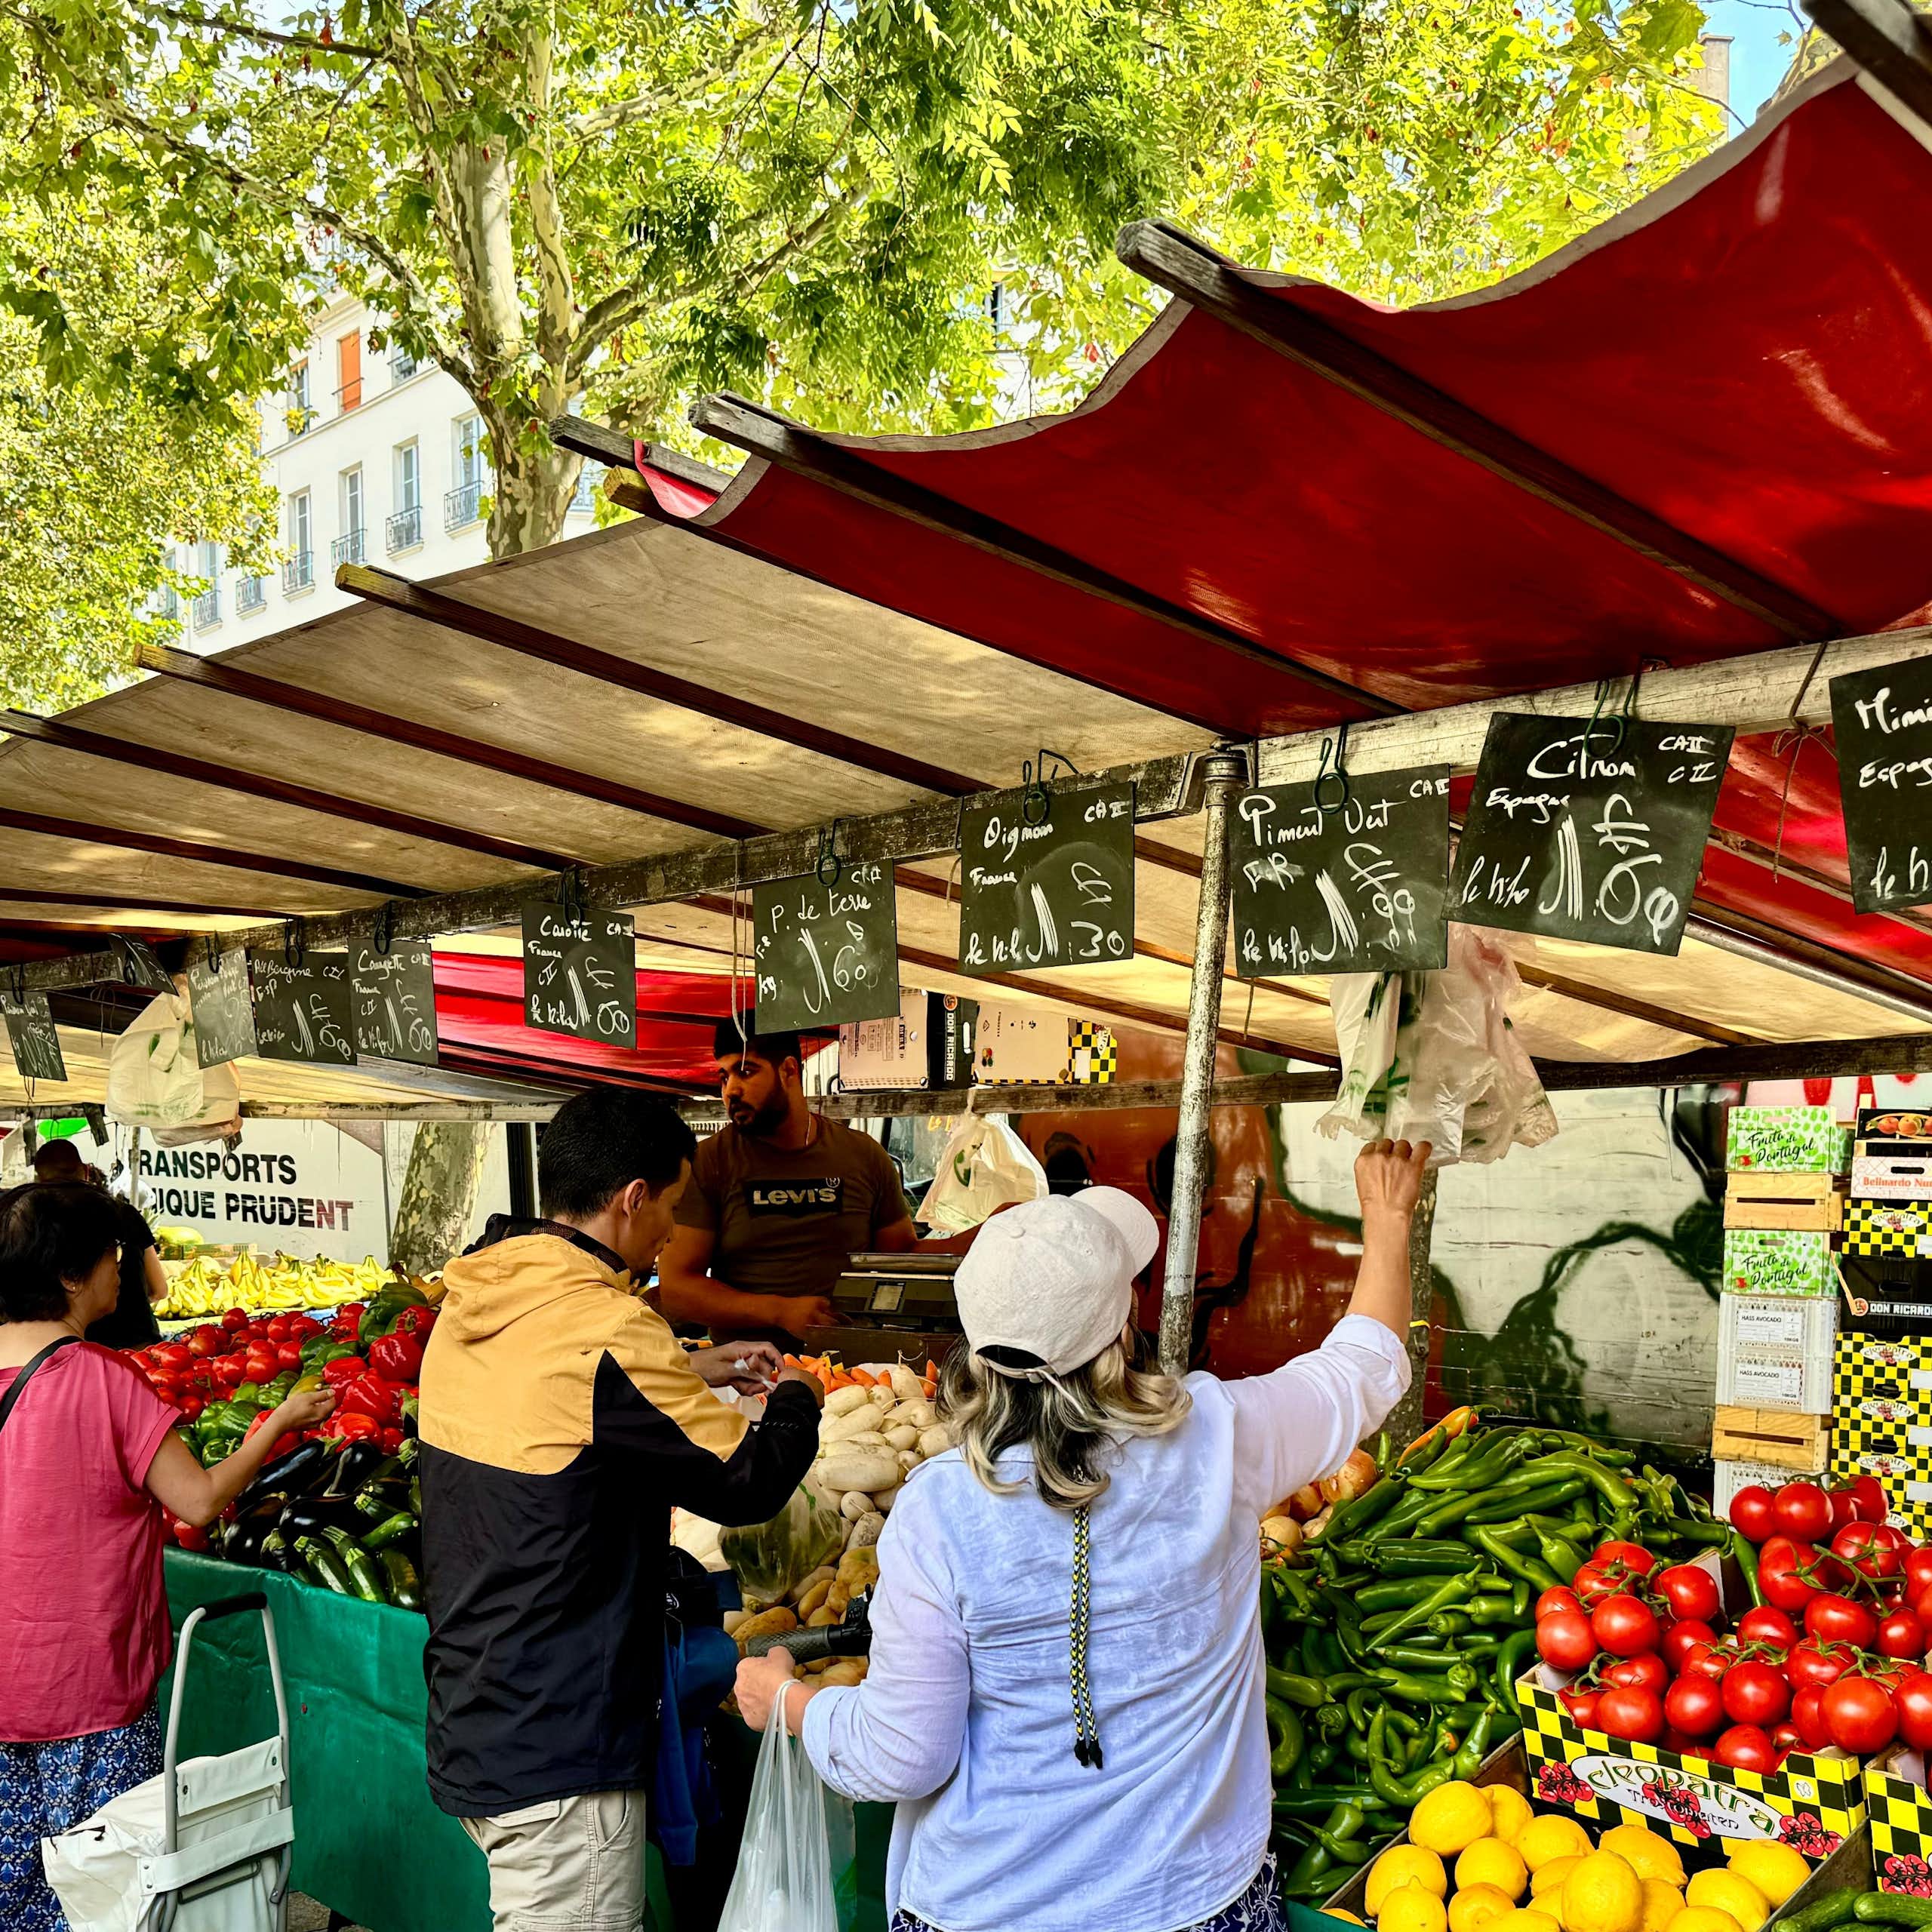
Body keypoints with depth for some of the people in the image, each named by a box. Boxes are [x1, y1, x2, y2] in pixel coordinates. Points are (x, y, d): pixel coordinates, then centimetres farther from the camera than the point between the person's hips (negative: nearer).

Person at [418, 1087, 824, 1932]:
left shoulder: (468, 1308, 4)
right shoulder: (606, 1326, -22)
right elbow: (748, 1481, -14)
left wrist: (686, 1372, 22)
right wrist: (795, 1399, 5)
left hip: (467, 1727, 9)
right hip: (555, 1759, -9)